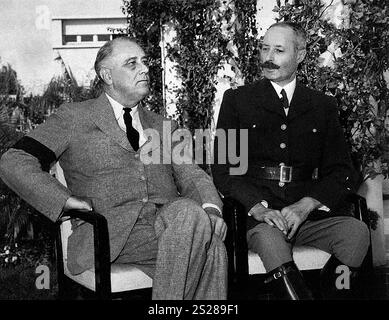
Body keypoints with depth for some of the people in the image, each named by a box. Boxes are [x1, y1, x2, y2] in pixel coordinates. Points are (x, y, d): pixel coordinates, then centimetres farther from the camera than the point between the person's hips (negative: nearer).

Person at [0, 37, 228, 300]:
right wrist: (65, 200, -10)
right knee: (190, 217, -33)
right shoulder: (74, 118, 12)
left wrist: (211, 208, -8)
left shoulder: (164, 127, 26)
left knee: (212, 244, -32)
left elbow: (191, 175, 16)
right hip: (110, 234, -4)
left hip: (171, 224, 4)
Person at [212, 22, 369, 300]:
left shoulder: (323, 106, 16)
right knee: (269, 238, -34)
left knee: (357, 231, -26)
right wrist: (258, 207, -15)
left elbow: (341, 173, 8)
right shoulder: (237, 100, 11)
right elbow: (223, 169, 3)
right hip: (257, 215, -2)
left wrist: (304, 206, -11)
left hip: (309, 214, 2)